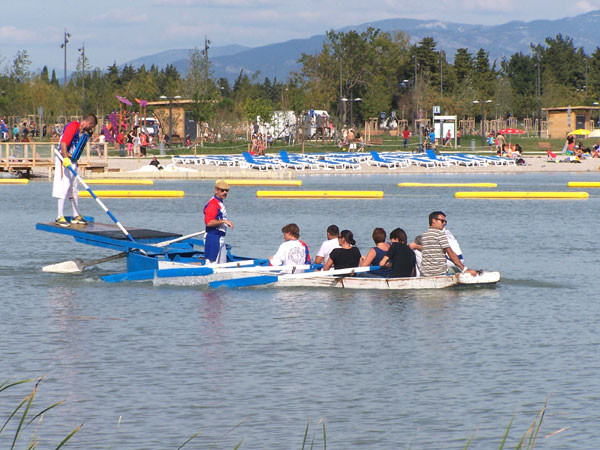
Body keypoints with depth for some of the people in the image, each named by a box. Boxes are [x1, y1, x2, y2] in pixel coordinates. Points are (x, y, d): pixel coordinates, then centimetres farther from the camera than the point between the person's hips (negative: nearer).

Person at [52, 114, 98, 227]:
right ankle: (60, 217, -12)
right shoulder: (73, 127, -15)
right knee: (65, 186, -12)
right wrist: (66, 158, -33)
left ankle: (76, 216, 21)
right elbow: (63, 143, -24)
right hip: (64, 159, -10)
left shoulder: (82, 130, 16)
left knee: (74, 188, 13)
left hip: (72, 161, 10)